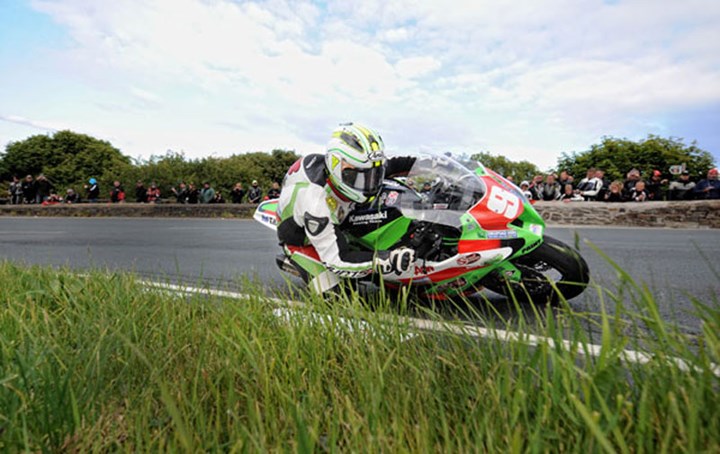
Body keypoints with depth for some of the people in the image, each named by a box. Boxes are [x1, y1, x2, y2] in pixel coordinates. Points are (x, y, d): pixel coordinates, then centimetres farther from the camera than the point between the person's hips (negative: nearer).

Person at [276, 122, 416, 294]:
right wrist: (386, 261, -48)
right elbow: (334, 260, -38)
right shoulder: (315, 202, -42)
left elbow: (388, 166, 0)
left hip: (335, 222, 7)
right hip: (301, 239, -7)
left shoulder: (351, 171, -23)